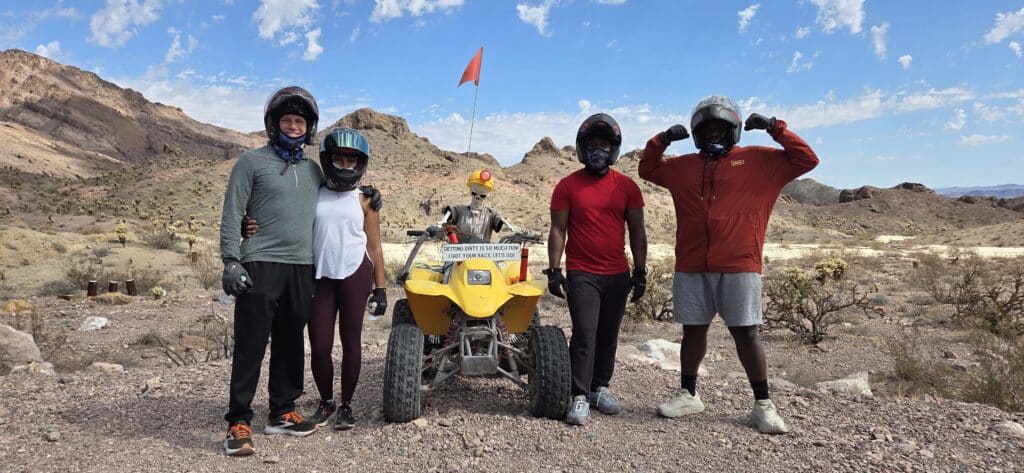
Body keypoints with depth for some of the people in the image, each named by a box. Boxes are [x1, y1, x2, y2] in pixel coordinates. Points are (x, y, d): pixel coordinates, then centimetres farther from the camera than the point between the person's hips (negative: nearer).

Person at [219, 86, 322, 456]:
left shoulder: (313, 170, 17)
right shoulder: (252, 162, 1)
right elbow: (231, 215, -3)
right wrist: (231, 261, -12)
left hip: (303, 269, 5)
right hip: (261, 266, -5)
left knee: (290, 344, 10)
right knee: (250, 346, -4)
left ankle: (282, 413, 20)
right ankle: (238, 422, 2)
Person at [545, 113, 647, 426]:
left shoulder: (627, 187, 5)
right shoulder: (568, 186, 0)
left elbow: (637, 231, 8)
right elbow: (557, 230, -1)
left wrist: (640, 271, 5)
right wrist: (554, 270, -6)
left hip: (618, 275, 3)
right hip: (581, 274, -3)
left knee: (608, 336, 11)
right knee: (584, 336, -8)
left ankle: (600, 387, 24)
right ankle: (580, 397, -3)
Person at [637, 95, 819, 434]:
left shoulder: (758, 161, 8)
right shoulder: (683, 166, 16)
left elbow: (806, 160, 7)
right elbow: (647, 169, 27)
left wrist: (775, 128, 0)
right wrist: (662, 140, 11)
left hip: (739, 267, -3)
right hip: (691, 268, 3)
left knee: (745, 333, -1)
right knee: (693, 330, 10)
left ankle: (763, 404, 9)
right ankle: (688, 395, 23)